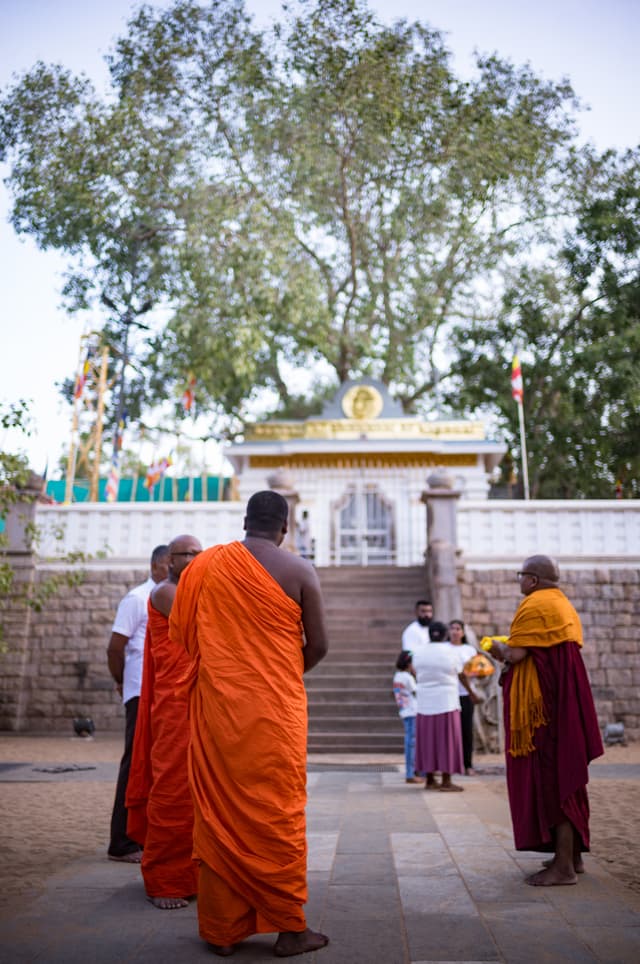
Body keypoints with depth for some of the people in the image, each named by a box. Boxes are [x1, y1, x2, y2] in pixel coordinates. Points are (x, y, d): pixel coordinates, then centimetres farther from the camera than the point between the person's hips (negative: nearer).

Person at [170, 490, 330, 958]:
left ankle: (222, 928, 19)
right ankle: (289, 927, 15)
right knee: (278, 812, 6)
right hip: (277, 709, -2)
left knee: (218, 811, 10)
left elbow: (183, 633, 8)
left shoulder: (206, 565, 3)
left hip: (218, 705, 2)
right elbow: (319, 645, -2)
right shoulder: (299, 570, -4)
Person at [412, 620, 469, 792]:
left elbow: (417, 675, 7)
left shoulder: (418, 652, 2)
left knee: (428, 740, 9)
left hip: (425, 704, 3)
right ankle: (446, 781, 3)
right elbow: (463, 676, 4)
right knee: (447, 740, 2)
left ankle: (430, 780, 13)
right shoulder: (453, 651, -6)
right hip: (447, 703, -3)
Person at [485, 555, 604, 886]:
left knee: (550, 777, -6)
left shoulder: (534, 605, -14)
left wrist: (498, 647, 1)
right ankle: (573, 854, 23)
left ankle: (564, 866, -3)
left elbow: (515, 654, -20)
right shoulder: (564, 605, 16)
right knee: (565, 775, 15)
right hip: (566, 700, 10)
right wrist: (509, 650, 18)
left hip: (544, 705, -10)